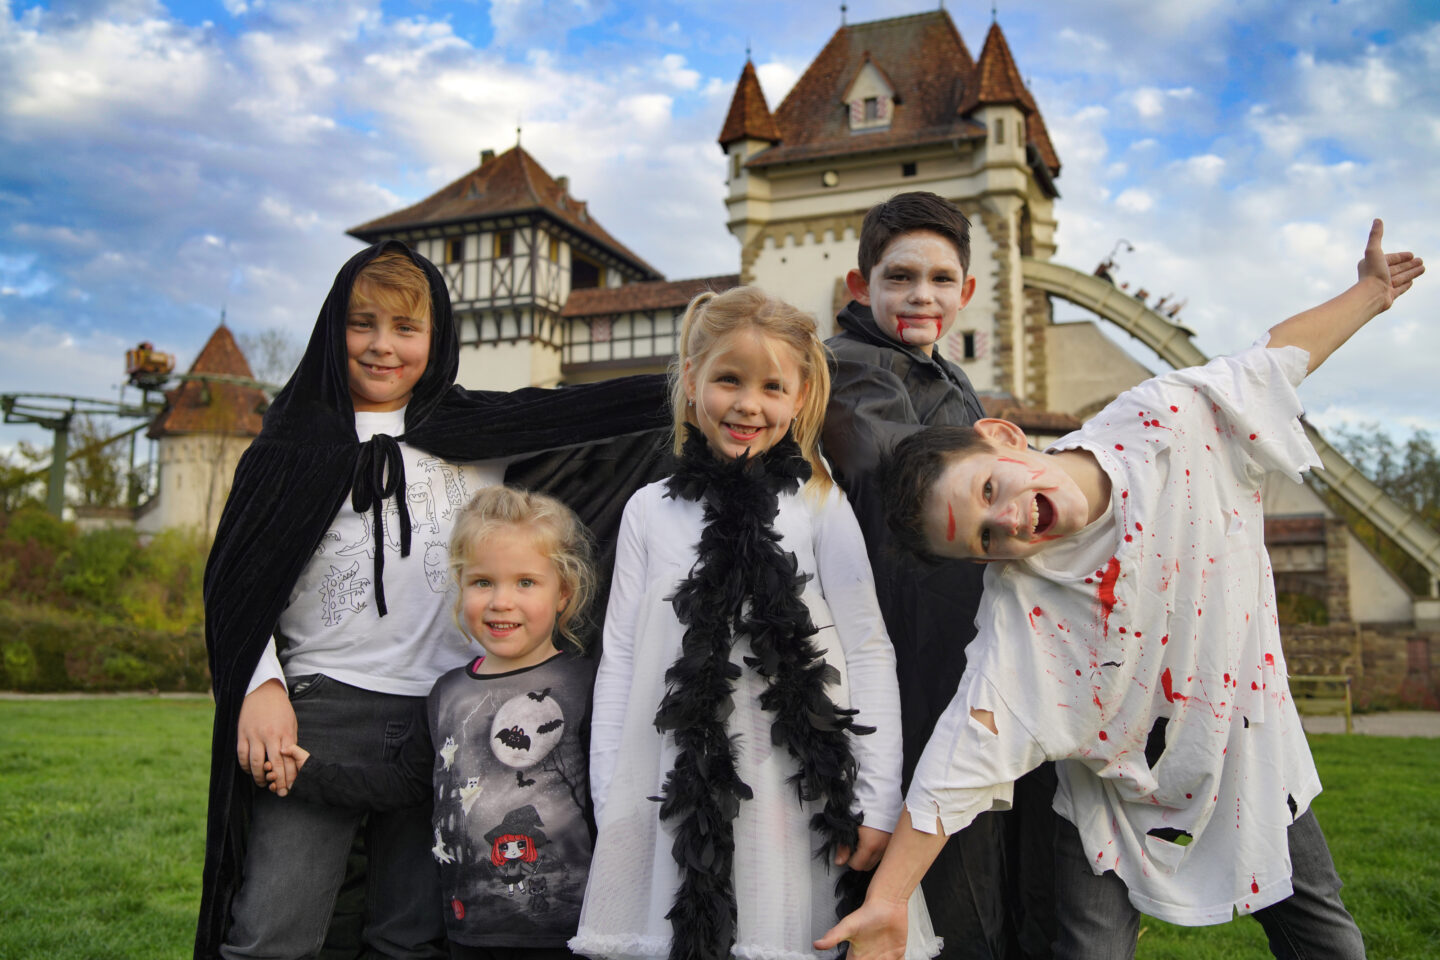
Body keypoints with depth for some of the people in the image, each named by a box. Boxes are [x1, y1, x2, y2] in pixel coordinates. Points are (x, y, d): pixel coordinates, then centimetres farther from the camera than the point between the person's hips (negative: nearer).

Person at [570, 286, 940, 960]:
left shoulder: (820, 506, 2)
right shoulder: (650, 510, 8)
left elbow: (869, 653, 1)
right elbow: (619, 657, 8)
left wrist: (878, 803, -5)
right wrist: (608, 803, 3)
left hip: (795, 797, -1)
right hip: (674, 797, 2)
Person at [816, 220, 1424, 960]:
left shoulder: (1169, 424, -21)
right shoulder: (1020, 606, -28)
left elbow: (1275, 360, -2)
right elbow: (963, 758, -30)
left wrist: (1369, 292, 11)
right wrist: (886, 898, -33)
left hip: (1254, 750, 3)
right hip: (1118, 792, -3)